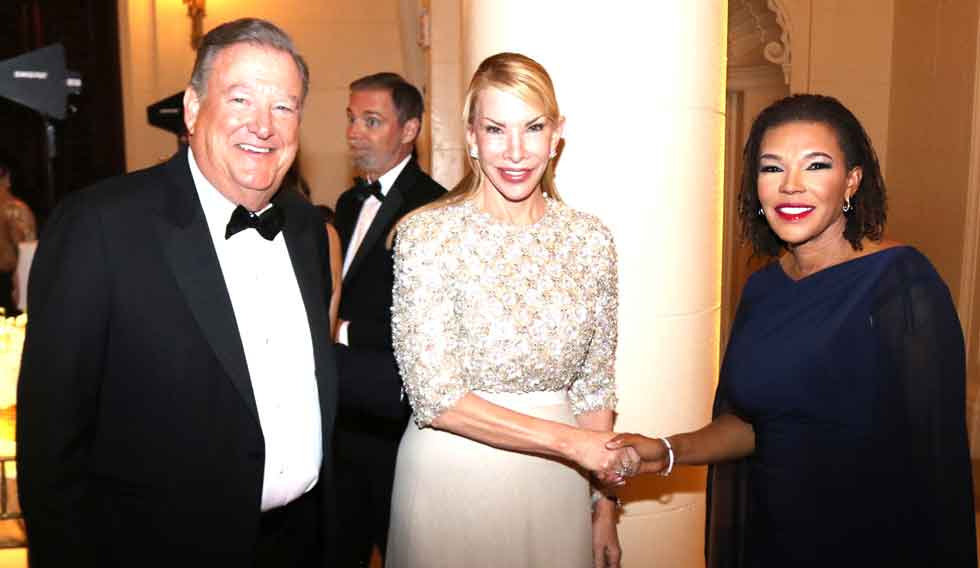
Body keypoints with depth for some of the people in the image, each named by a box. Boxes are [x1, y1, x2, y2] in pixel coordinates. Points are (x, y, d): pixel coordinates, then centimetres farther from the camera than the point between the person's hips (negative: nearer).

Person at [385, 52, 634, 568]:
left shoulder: (591, 239, -2)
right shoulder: (425, 235, -13)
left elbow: (593, 385, 4)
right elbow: (435, 396, -16)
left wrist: (605, 509, 3)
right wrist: (571, 441, -16)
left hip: (557, 486, 3)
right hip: (452, 475, -3)